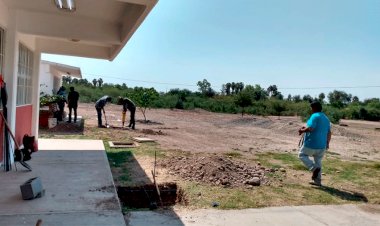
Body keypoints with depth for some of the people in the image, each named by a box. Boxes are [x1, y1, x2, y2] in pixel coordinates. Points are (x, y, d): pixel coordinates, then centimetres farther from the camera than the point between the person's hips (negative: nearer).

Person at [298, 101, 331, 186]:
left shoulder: (315, 116, -14)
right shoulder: (326, 118, 13)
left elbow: (310, 128, -26)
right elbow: (329, 133, 15)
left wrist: (302, 130, -9)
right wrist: (327, 143, 23)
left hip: (311, 144, -8)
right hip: (322, 146, 8)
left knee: (302, 155, 12)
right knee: (318, 161, 15)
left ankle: (314, 168, -4)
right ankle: (317, 180, 20)